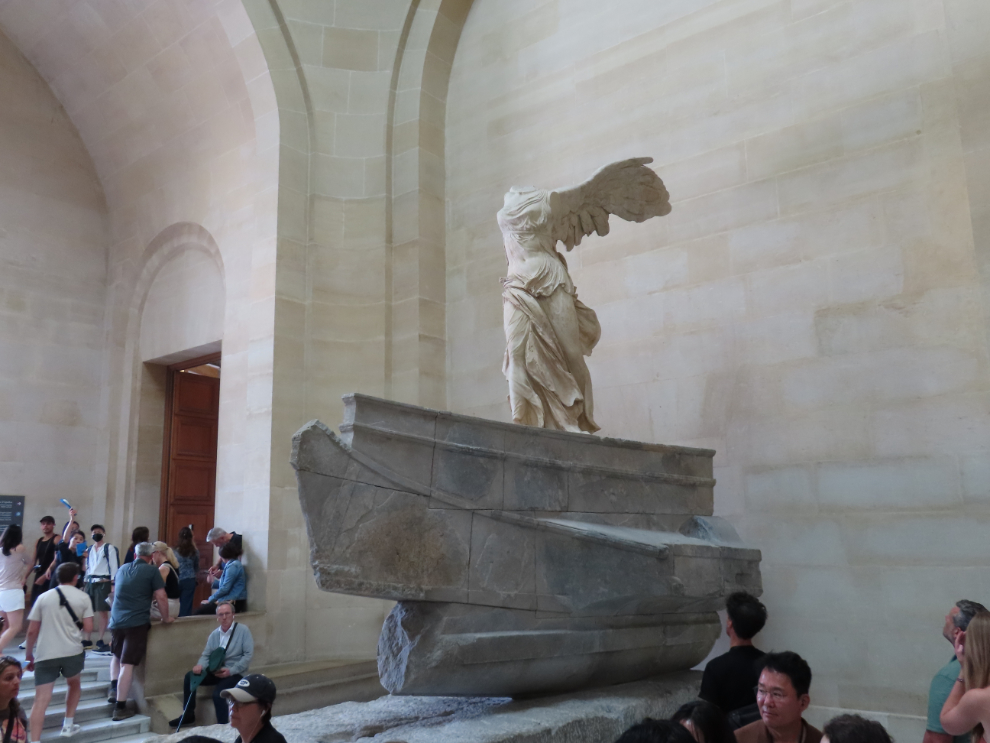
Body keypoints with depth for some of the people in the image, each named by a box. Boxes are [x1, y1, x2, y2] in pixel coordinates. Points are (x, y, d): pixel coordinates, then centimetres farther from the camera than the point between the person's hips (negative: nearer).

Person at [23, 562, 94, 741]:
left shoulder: (44, 597, 6)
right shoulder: (83, 597, 2)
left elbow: (32, 631, 5)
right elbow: (88, 628, -1)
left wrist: (28, 655, 16)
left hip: (45, 655, 0)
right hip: (72, 652, 0)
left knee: (41, 700, -4)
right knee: (74, 685, 28)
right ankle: (68, 725, 29)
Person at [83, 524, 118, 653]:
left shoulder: (109, 548, -2)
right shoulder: (89, 550, 17)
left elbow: (114, 567, -7)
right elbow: (87, 567, 19)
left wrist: (113, 584, -14)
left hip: (103, 582, -6)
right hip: (90, 582, 6)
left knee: (102, 611, -5)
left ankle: (100, 640, 1)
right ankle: (88, 640, 16)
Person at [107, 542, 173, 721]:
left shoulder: (122, 569, 14)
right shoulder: (152, 570, -3)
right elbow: (161, 597, -7)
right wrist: (166, 618, 8)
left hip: (116, 621, 5)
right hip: (137, 622, -5)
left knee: (117, 656, 29)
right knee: (127, 663, -5)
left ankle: (114, 689, 17)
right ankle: (120, 707, -3)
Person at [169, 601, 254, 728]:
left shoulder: (243, 630, -9)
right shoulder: (214, 634, 7)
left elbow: (249, 654, -15)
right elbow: (206, 655, 5)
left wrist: (231, 670, -22)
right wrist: (200, 665, -19)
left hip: (235, 673, -6)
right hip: (216, 671, 6)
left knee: (218, 693, -30)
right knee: (190, 676, -11)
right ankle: (188, 715, 4)